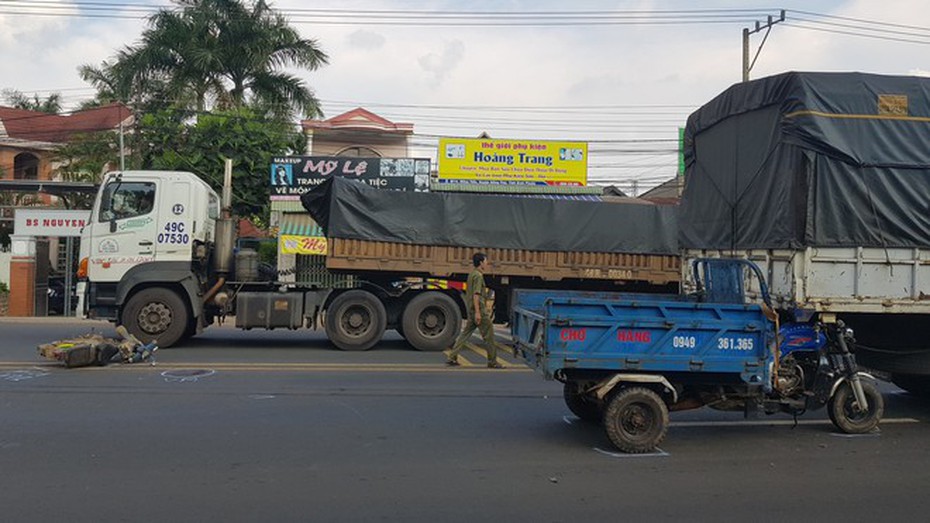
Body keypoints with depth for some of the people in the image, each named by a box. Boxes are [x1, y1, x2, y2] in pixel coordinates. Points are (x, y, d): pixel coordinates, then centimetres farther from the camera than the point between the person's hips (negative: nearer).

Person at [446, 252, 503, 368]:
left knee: (465, 334, 10)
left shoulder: (472, 274, 17)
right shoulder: (478, 276, -13)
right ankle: (492, 362, 6)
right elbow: (476, 295, -21)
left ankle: (452, 357, 8)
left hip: (471, 310, 9)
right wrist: (477, 312, -24)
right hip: (479, 309, -9)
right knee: (489, 336, 0)